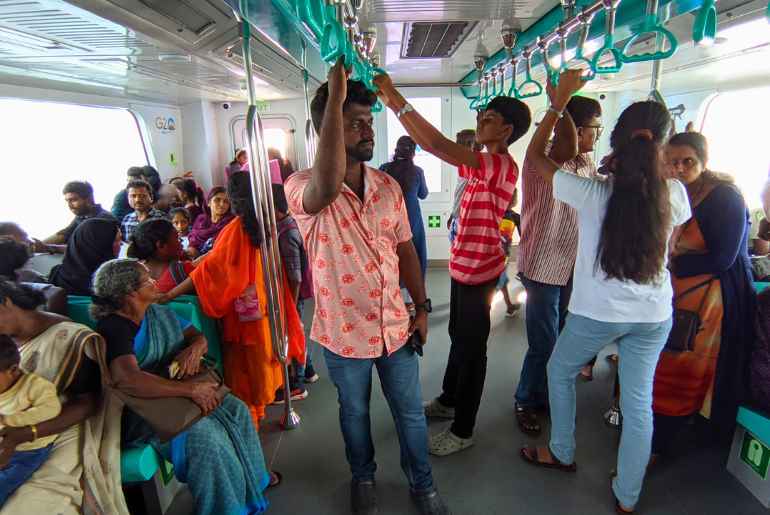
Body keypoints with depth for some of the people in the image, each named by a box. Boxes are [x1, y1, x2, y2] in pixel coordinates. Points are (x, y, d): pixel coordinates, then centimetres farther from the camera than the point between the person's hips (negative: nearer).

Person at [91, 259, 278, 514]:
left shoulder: (158, 313, 4)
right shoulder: (114, 328, -21)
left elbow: (198, 336, 11)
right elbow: (126, 379, -38)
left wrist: (194, 350, -15)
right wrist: (190, 389, -36)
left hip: (172, 394, 8)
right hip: (137, 413, -8)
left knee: (235, 408, -4)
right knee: (201, 434, -29)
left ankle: (252, 477, 16)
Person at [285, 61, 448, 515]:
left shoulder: (388, 186, -1)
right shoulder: (303, 187, -17)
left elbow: (404, 247, 6)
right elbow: (329, 187, -43)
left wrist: (422, 306, 5)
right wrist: (335, 95, -38)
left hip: (396, 327, 4)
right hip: (344, 334, -3)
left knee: (411, 413, 20)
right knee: (355, 414, 22)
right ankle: (363, 478, 51)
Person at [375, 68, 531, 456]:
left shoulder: (503, 167, -21)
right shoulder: (482, 166, 9)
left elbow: (438, 146, -32)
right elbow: (431, 145, 10)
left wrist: (397, 100, -27)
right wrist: (394, 106, 4)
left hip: (479, 271, -9)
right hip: (463, 266, 9)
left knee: (471, 347, 4)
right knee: (459, 337, 23)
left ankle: (462, 430, 23)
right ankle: (449, 400, 44)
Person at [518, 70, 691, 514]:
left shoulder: (592, 192, -19)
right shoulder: (673, 193, -9)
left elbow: (535, 155, -6)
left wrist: (560, 99, -1)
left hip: (597, 312, -3)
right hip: (654, 314, 4)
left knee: (560, 371, 23)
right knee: (639, 401, 15)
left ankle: (562, 454, 39)